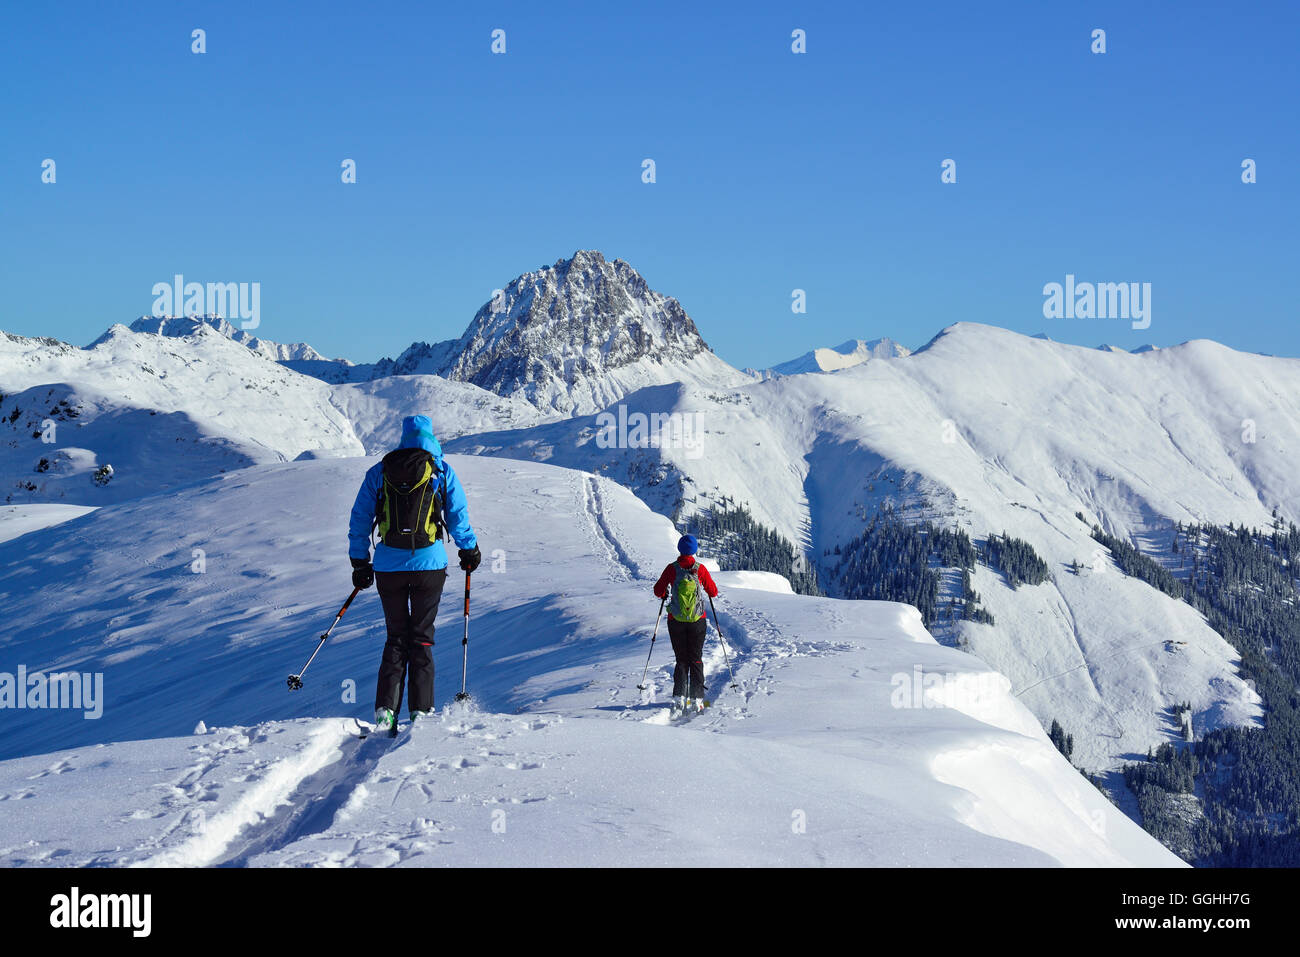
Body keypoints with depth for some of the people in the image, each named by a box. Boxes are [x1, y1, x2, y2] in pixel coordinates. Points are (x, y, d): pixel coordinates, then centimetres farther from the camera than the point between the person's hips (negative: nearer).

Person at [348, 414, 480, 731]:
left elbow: (360, 520, 9)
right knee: (422, 637, 7)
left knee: (396, 636, 12)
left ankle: (386, 708, 1)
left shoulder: (378, 472, 7)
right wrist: (469, 550, 18)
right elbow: (458, 517, 3)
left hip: (389, 565, 2)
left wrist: (359, 562, 16)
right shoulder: (442, 471, 1)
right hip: (429, 563, -1)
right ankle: (420, 710, 1)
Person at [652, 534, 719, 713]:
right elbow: (713, 592, 0)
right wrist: (706, 584, 21)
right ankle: (697, 699, 5)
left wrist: (665, 593, 20)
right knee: (696, 659, 11)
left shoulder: (672, 569, -8)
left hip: (676, 622, 0)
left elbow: (658, 591, -2)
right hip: (698, 621, 0)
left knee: (682, 659, 11)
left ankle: (679, 697, -1)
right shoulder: (700, 569, -8)